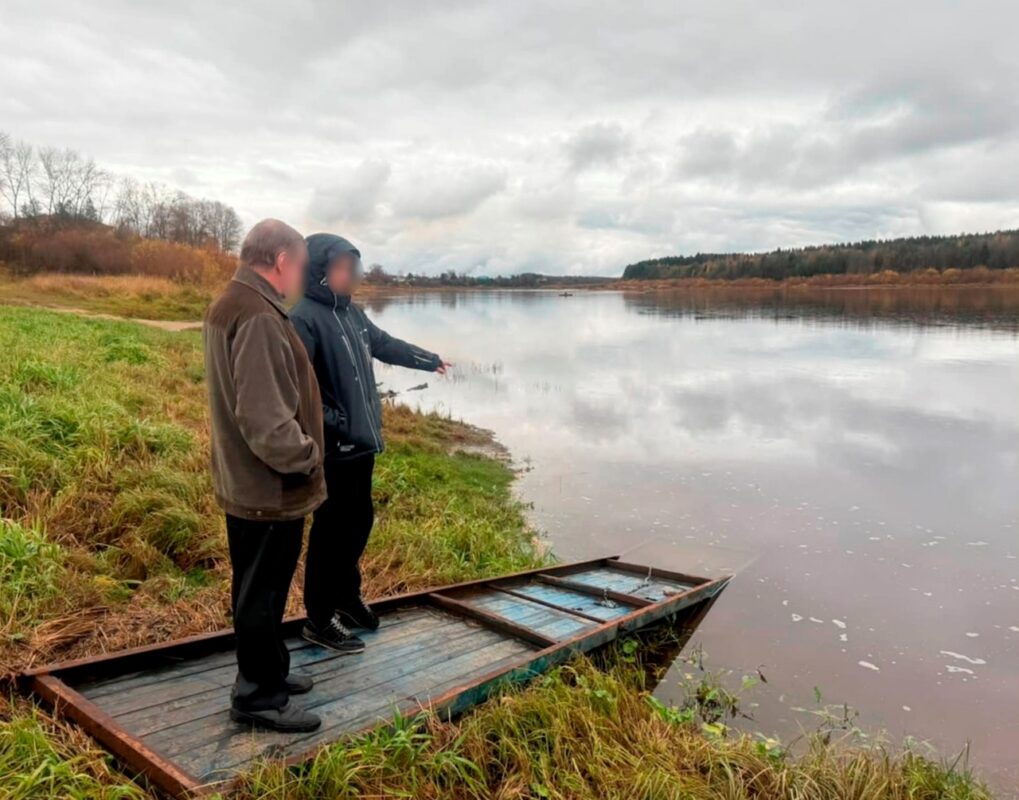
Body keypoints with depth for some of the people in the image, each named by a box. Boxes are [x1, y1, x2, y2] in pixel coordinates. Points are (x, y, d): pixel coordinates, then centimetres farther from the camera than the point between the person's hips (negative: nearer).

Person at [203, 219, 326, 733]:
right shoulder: (258, 317, -24)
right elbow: (267, 421, -30)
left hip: (245, 480, 10)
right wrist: (307, 457, -15)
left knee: (262, 588, 21)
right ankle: (258, 696, 20)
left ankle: (268, 672, 37)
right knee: (261, 593, 5)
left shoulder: (228, 306, 9)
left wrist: (300, 451, 14)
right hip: (269, 488, -10)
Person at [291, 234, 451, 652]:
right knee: (330, 529, 1)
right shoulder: (304, 318, -17)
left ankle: (347, 596, 37)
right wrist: (332, 425, -25)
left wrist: (430, 360, 38)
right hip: (332, 449, -9)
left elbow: (385, 345, 27)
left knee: (359, 522, 18)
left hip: (361, 442, 9)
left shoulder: (352, 313, 11)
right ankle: (320, 618, 16)